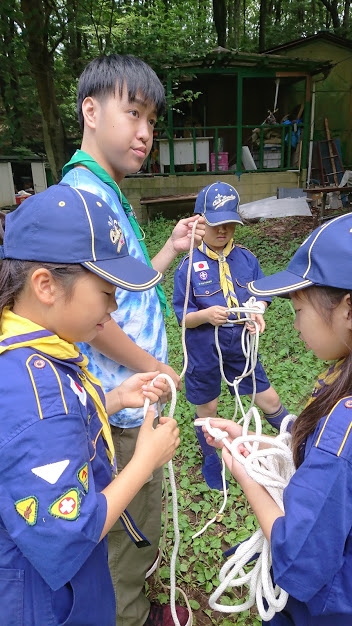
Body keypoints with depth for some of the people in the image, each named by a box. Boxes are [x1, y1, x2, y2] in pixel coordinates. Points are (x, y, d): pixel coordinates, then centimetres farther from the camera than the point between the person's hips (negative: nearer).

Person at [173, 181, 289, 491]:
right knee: (207, 408, 17)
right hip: (204, 351, -1)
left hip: (241, 345, 2)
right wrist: (205, 315, -28)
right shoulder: (189, 265, -12)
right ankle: (211, 460, 44)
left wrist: (258, 312, -18)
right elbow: (181, 314, -9)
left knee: (269, 399, 12)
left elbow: (262, 293, 4)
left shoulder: (246, 258, -3)